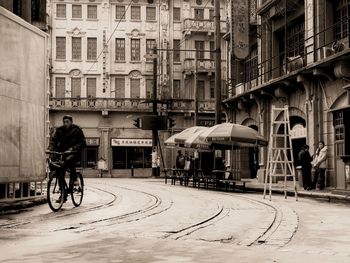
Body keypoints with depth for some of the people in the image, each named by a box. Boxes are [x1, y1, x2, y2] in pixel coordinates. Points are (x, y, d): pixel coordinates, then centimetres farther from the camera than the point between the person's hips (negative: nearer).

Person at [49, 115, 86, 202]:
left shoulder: (77, 130, -3)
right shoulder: (59, 130, 6)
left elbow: (82, 143, -10)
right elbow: (53, 139, -1)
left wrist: (73, 148, -26)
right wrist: (51, 148, -22)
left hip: (74, 153, -4)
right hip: (62, 153, 4)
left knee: (69, 160, -39)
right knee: (60, 174, -5)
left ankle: (74, 178, -18)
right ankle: (63, 195, 6)